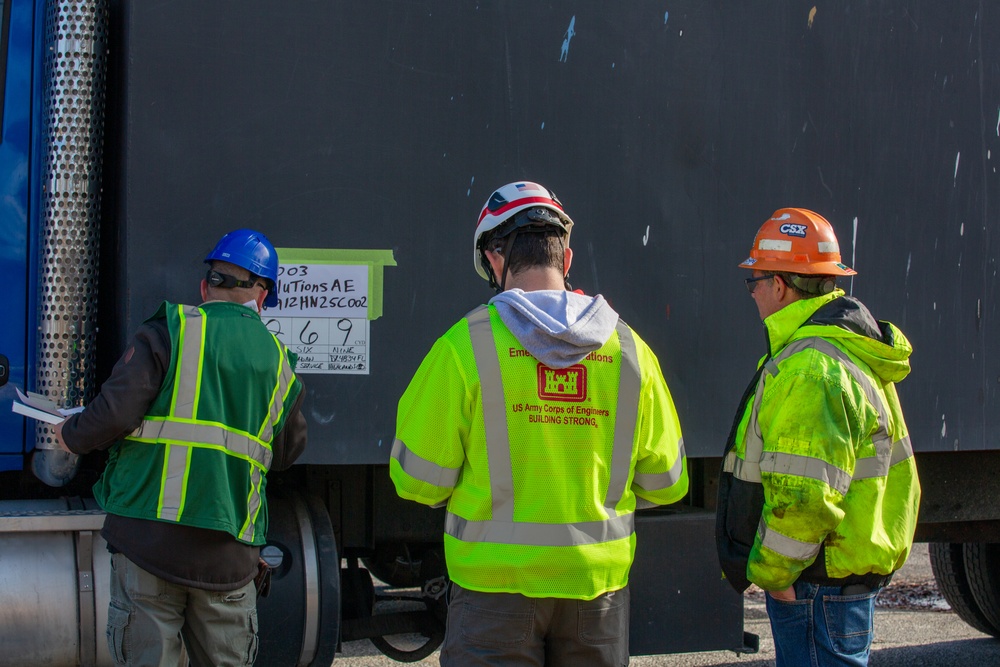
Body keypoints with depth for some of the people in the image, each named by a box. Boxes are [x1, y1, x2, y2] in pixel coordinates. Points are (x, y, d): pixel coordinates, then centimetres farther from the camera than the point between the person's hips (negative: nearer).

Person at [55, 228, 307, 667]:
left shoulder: (171, 332, -1)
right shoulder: (279, 362, 13)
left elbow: (116, 412, -10)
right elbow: (286, 454, 22)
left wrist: (73, 436, 9)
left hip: (150, 536, -3)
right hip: (229, 552, 3)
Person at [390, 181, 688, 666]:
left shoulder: (465, 344, -10)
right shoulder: (628, 349, 2)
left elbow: (418, 479, -7)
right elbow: (664, 483, 8)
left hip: (497, 580, -3)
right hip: (599, 581, 3)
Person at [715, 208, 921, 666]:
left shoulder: (808, 370, -22)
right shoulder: (849, 351, 14)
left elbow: (804, 498, -27)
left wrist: (771, 572, -15)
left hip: (817, 583, -11)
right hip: (854, 572, 11)